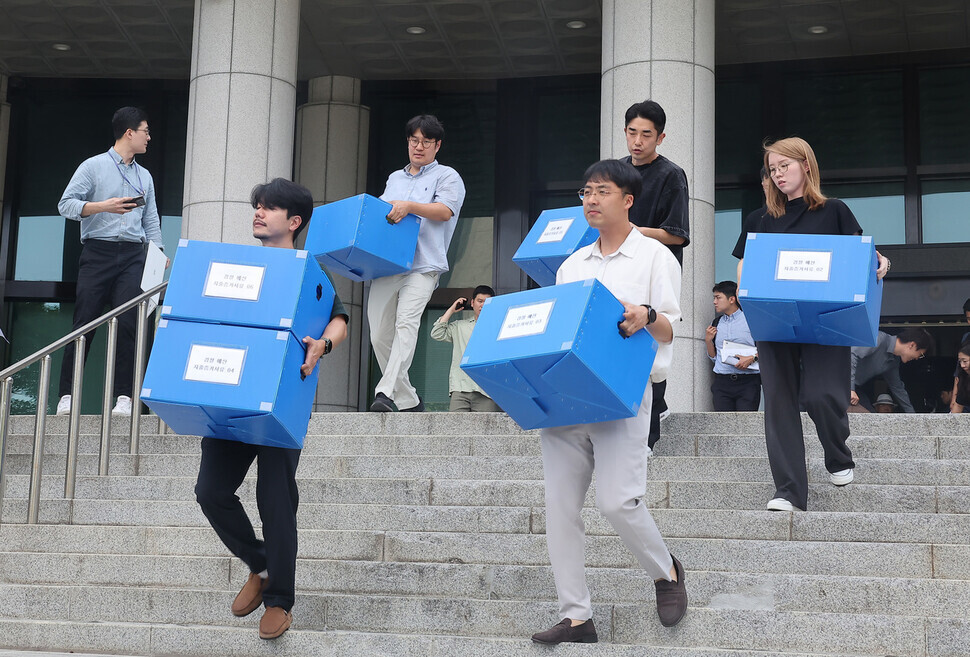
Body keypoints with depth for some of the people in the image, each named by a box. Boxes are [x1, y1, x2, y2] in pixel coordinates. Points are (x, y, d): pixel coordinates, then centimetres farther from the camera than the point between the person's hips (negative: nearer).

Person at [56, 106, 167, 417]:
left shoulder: (145, 176, 20)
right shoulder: (93, 167, 5)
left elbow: (151, 220, 20)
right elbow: (66, 204, -3)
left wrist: (158, 251, 4)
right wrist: (104, 206, -16)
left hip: (133, 255, 3)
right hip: (98, 251, -3)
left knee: (127, 323, -7)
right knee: (84, 323, -5)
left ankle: (123, 397, -7)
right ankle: (66, 395, 0)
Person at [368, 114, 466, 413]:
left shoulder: (447, 176, 10)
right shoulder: (394, 178, 28)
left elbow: (444, 210, -6)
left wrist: (409, 206, -18)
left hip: (421, 267, -6)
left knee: (406, 322, -25)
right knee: (379, 337, 0)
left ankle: (386, 392, -34)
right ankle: (409, 401, 10)